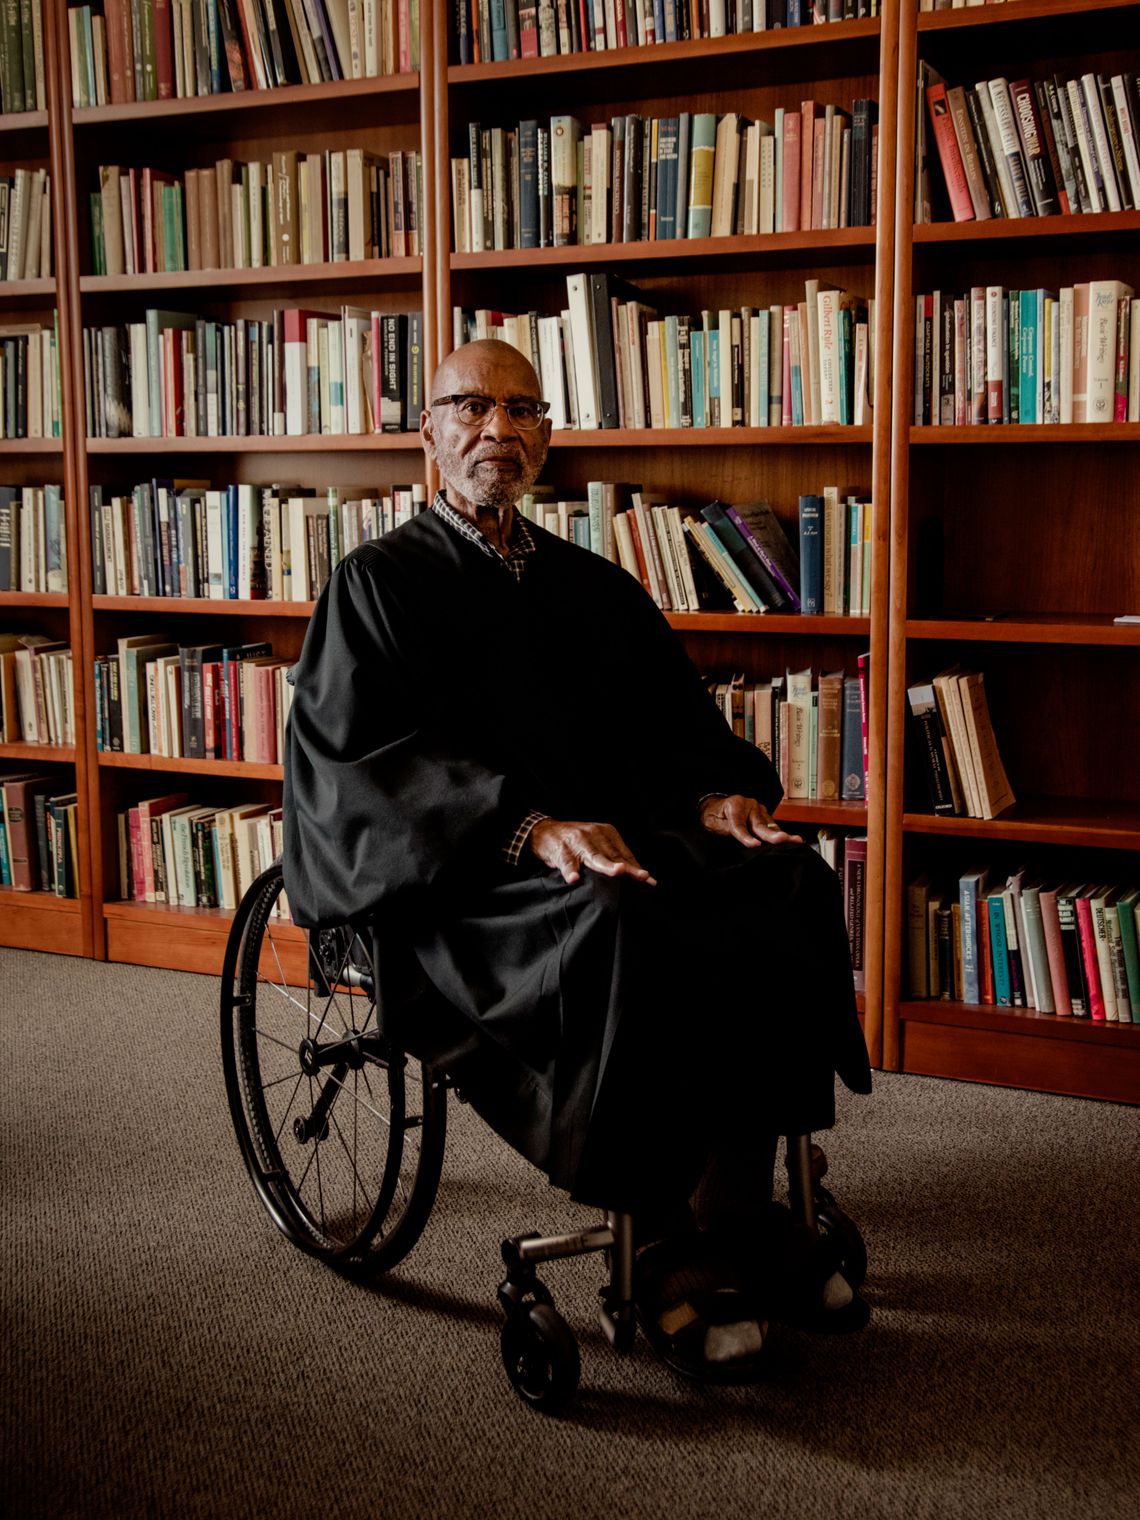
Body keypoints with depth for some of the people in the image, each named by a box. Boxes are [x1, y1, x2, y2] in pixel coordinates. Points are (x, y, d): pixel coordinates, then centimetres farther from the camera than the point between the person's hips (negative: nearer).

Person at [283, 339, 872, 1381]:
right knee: (620, 933, -35)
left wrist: (716, 790, -7)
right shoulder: (378, 583, 6)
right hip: (455, 873, -5)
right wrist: (529, 827, -22)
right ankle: (668, 1253, -18)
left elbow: (674, 721, 18)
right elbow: (359, 758, -8)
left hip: (612, 838, 5)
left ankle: (738, 1216, -17)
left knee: (789, 888, -23)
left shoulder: (598, 588, 22)